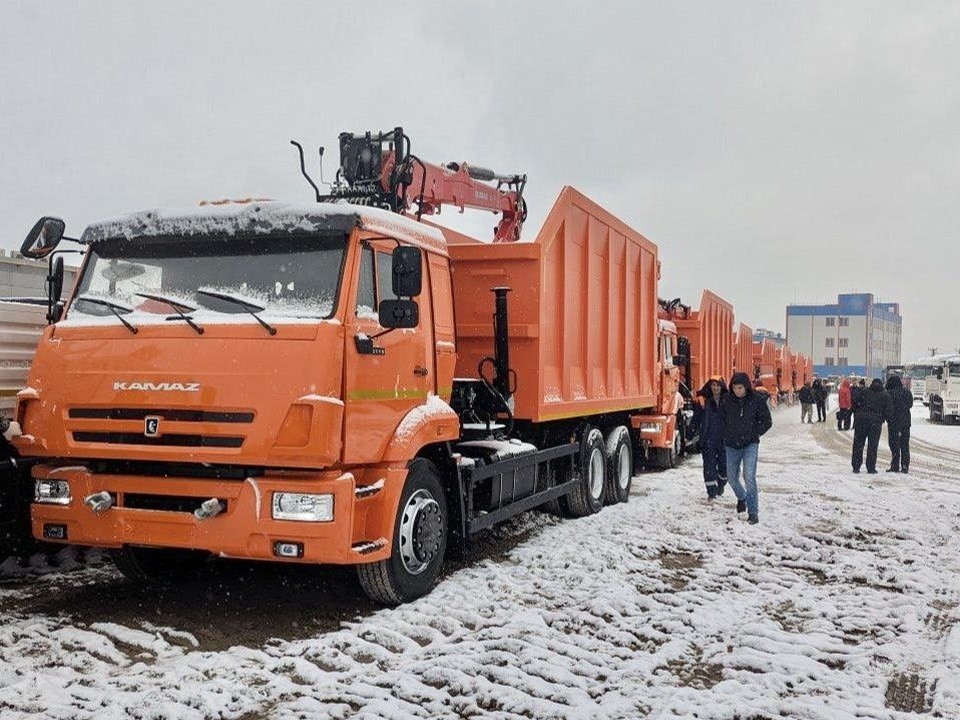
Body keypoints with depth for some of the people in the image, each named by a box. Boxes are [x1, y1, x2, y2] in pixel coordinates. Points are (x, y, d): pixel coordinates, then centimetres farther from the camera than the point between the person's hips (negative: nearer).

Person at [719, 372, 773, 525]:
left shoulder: (756, 400, -8)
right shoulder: (726, 399, -3)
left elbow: (767, 422, 1)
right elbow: (721, 419, 11)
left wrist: (754, 434, -7)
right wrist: (725, 436, 4)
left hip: (750, 445, -3)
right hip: (731, 446, 3)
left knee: (749, 476, -17)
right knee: (732, 478, 13)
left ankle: (753, 512, -14)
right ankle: (742, 498, 43)